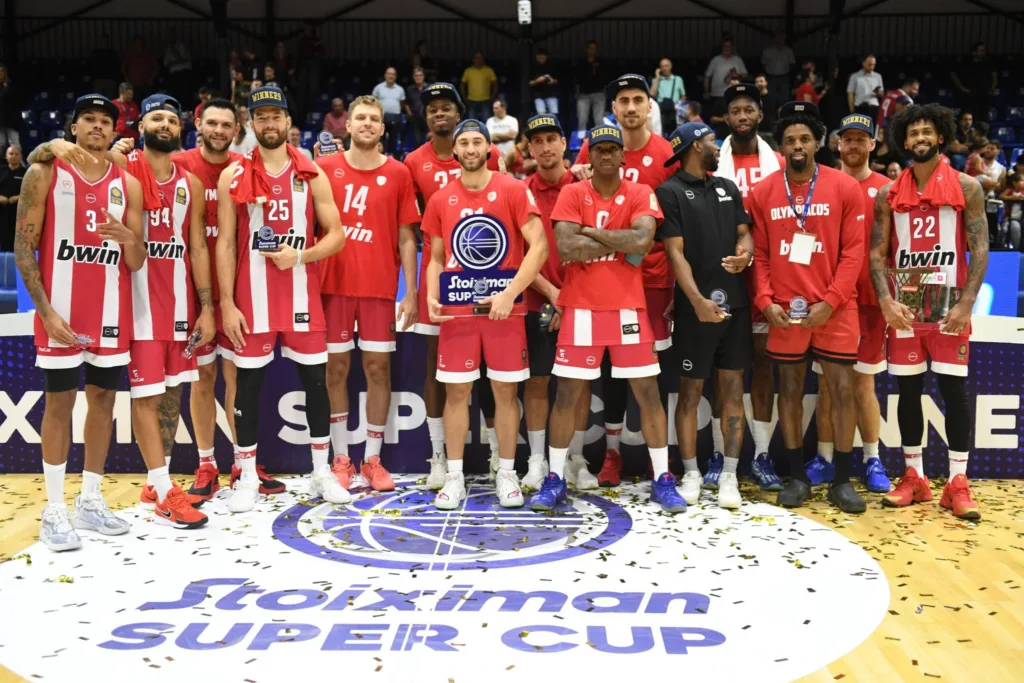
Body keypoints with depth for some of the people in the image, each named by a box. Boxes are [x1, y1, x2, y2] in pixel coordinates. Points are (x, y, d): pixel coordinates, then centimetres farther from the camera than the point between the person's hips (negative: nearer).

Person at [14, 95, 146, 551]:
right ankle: (54, 512, 9)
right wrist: (45, 309, -14)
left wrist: (128, 238, -17)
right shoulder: (46, 173, -2)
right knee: (59, 403, 1)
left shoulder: (128, 185, 7)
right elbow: (22, 248, -5)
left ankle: (90, 502, 20)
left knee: (103, 399, 8)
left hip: (112, 311, 4)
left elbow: (136, 264, 7)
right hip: (61, 309, -4)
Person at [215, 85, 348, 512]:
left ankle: (322, 472, 19)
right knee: (248, 384, 4)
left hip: (302, 295, 1)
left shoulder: (311, 175, 3)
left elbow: (336, 235, 3)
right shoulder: (233, 177, 1)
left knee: (315, 380, 6)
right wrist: (227, 304, -7)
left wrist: (300, 255, -16)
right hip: (252, 298, -1)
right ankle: (248, 478, 15)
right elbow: (225, 245, -1)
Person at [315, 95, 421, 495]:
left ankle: (373, 459, 13)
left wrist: (411, 292, -1)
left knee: (378, 367, 3)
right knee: (336, 367, 4)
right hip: (333, 284, 0)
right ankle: (341, 458, 14)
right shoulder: (325, 168, 3)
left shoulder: (398, 174, 4)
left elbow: (406, 238, 5)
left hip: (380, 286, 0)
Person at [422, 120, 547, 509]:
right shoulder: (440, 200, 8)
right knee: (456, 391, 4)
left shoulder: (513, 190, -3)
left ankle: (507, 474, 17)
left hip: (505, 308, -2)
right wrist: (432, 296, -5)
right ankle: (454, 477, 14)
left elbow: (538, 247, -9)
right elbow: (437, 258, 14)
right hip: (457, 311, 2)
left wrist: (509, 294, -18)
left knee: (506, 390, 5)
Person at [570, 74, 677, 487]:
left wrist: (679, 282, -5)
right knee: (611, 361, 8)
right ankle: (612, 453, 18)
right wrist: (580, 180, -10)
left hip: (654, 274, -1)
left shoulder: (667, 154, -2)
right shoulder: (594, 148, 2)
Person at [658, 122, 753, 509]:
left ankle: (729, 475, 12)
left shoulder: (728, 187, 14)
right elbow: (674, 252, -11)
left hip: (735, 302, 5)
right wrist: (697, 300, -21)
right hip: (695, 307, -5)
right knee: (690, 391, 4)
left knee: (732, 389, 6)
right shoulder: (670, 192, -5)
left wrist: (745, 252, -7)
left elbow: (744, 232, 18)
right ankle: (691, 473, 15)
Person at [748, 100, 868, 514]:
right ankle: (796, 476, 19)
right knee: (789, 388, 8)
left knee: (842, 390, 1)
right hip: (784, 309, 1)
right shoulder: (763, 192, 3)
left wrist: (830, 301, -12)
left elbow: (853, 251, -4)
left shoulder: (845, 188, -2)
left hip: (834, 308, -1)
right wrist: (765, 300, -7)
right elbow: (760, 253, 5)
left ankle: (842, 480, 12)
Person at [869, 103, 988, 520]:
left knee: (954, 389, -1)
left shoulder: (966, 188, -1)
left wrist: (966, 304, -14)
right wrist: (886, 301, -12)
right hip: (904, 306, 3)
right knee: (908, 389, 7)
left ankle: (958, 483, 6)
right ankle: (914, 477, 17)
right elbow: (877, 253, 3)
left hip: (948, 306, -2)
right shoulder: (889, 195, 6)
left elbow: (980, 250, -4)